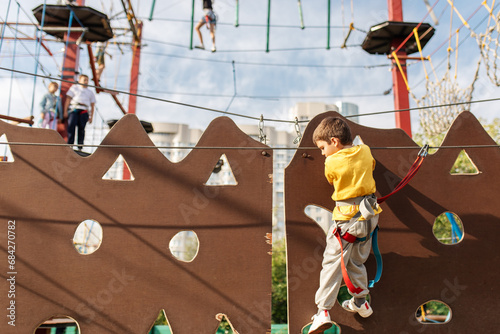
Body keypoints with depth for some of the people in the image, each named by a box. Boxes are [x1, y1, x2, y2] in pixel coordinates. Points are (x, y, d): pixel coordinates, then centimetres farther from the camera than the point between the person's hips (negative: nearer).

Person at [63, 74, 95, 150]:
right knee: (71, 126, -14)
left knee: (81, 128, -10)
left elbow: (92, 105, 21)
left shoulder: (90, 92, 26)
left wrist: (91, 117, 9)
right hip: (73, 109, -1)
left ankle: (80, 147, -11)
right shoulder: (74, 88, 20)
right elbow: (68, 99, 11)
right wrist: (65, 111, 0)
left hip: (84, 111, 1)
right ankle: (70, 144, -16)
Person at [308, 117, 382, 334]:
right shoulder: (365, 151, 0)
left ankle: (323, 311, -3)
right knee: (357, 262, 21)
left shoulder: (332, 163, -14)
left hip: (347, 219, -6)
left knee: (332, 263, -1)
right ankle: (360, 303, 31)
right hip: (369, 214, 6)